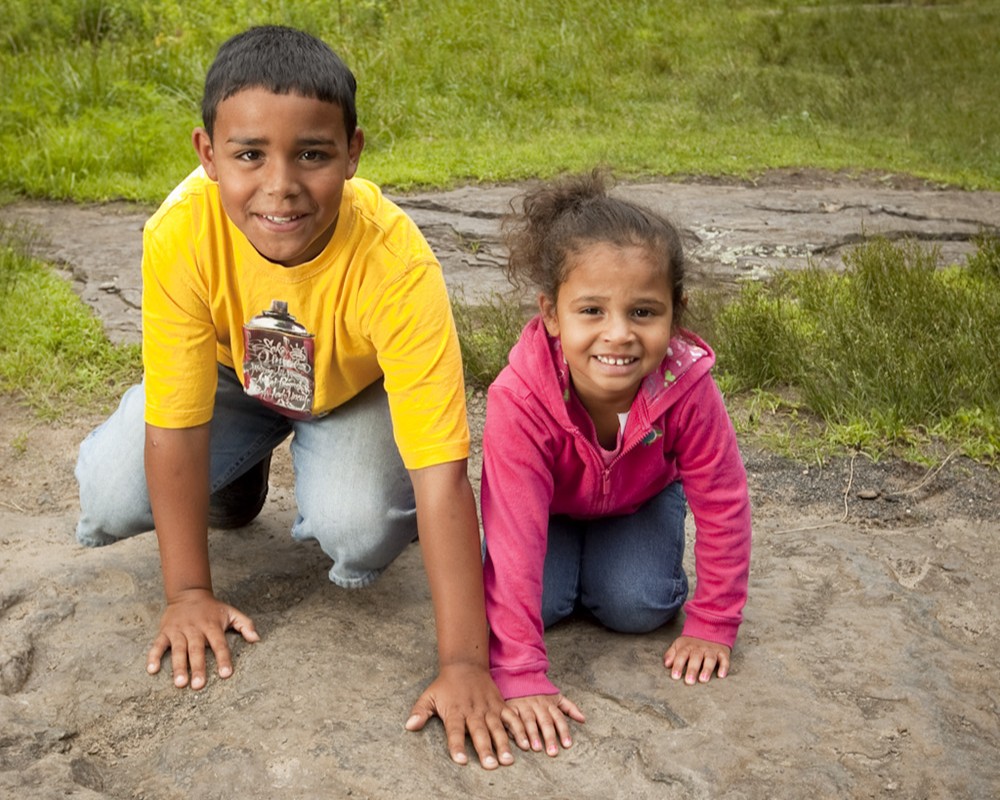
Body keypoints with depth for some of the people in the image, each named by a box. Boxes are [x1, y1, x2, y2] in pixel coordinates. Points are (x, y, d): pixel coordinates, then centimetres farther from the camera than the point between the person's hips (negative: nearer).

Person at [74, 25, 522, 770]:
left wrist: (464, 664, -40)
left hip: (354, 387, -2)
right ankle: (239, 485, 15)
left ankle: (325, 503, 8)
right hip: (234, 375, 2)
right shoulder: (182, 234, -35)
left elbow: (442, 478, -39)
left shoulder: (396, 262, -40)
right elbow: (176, 425, -24)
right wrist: (189, 593, -19)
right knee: (111, 499, -18)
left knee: (362, 529, -30)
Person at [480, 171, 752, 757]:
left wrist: (713, 625, -16)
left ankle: (609, 549, 16)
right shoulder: (519, 401, -42)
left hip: (642, 496, 1)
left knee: (636, 606, -17)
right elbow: (513, 534, -40)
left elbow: (723, 504, -23)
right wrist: (521, 675, -40)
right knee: (544, 599, -19)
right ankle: (567, 550, 14)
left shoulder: (686, 388, -37)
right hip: (553, 501, -1)